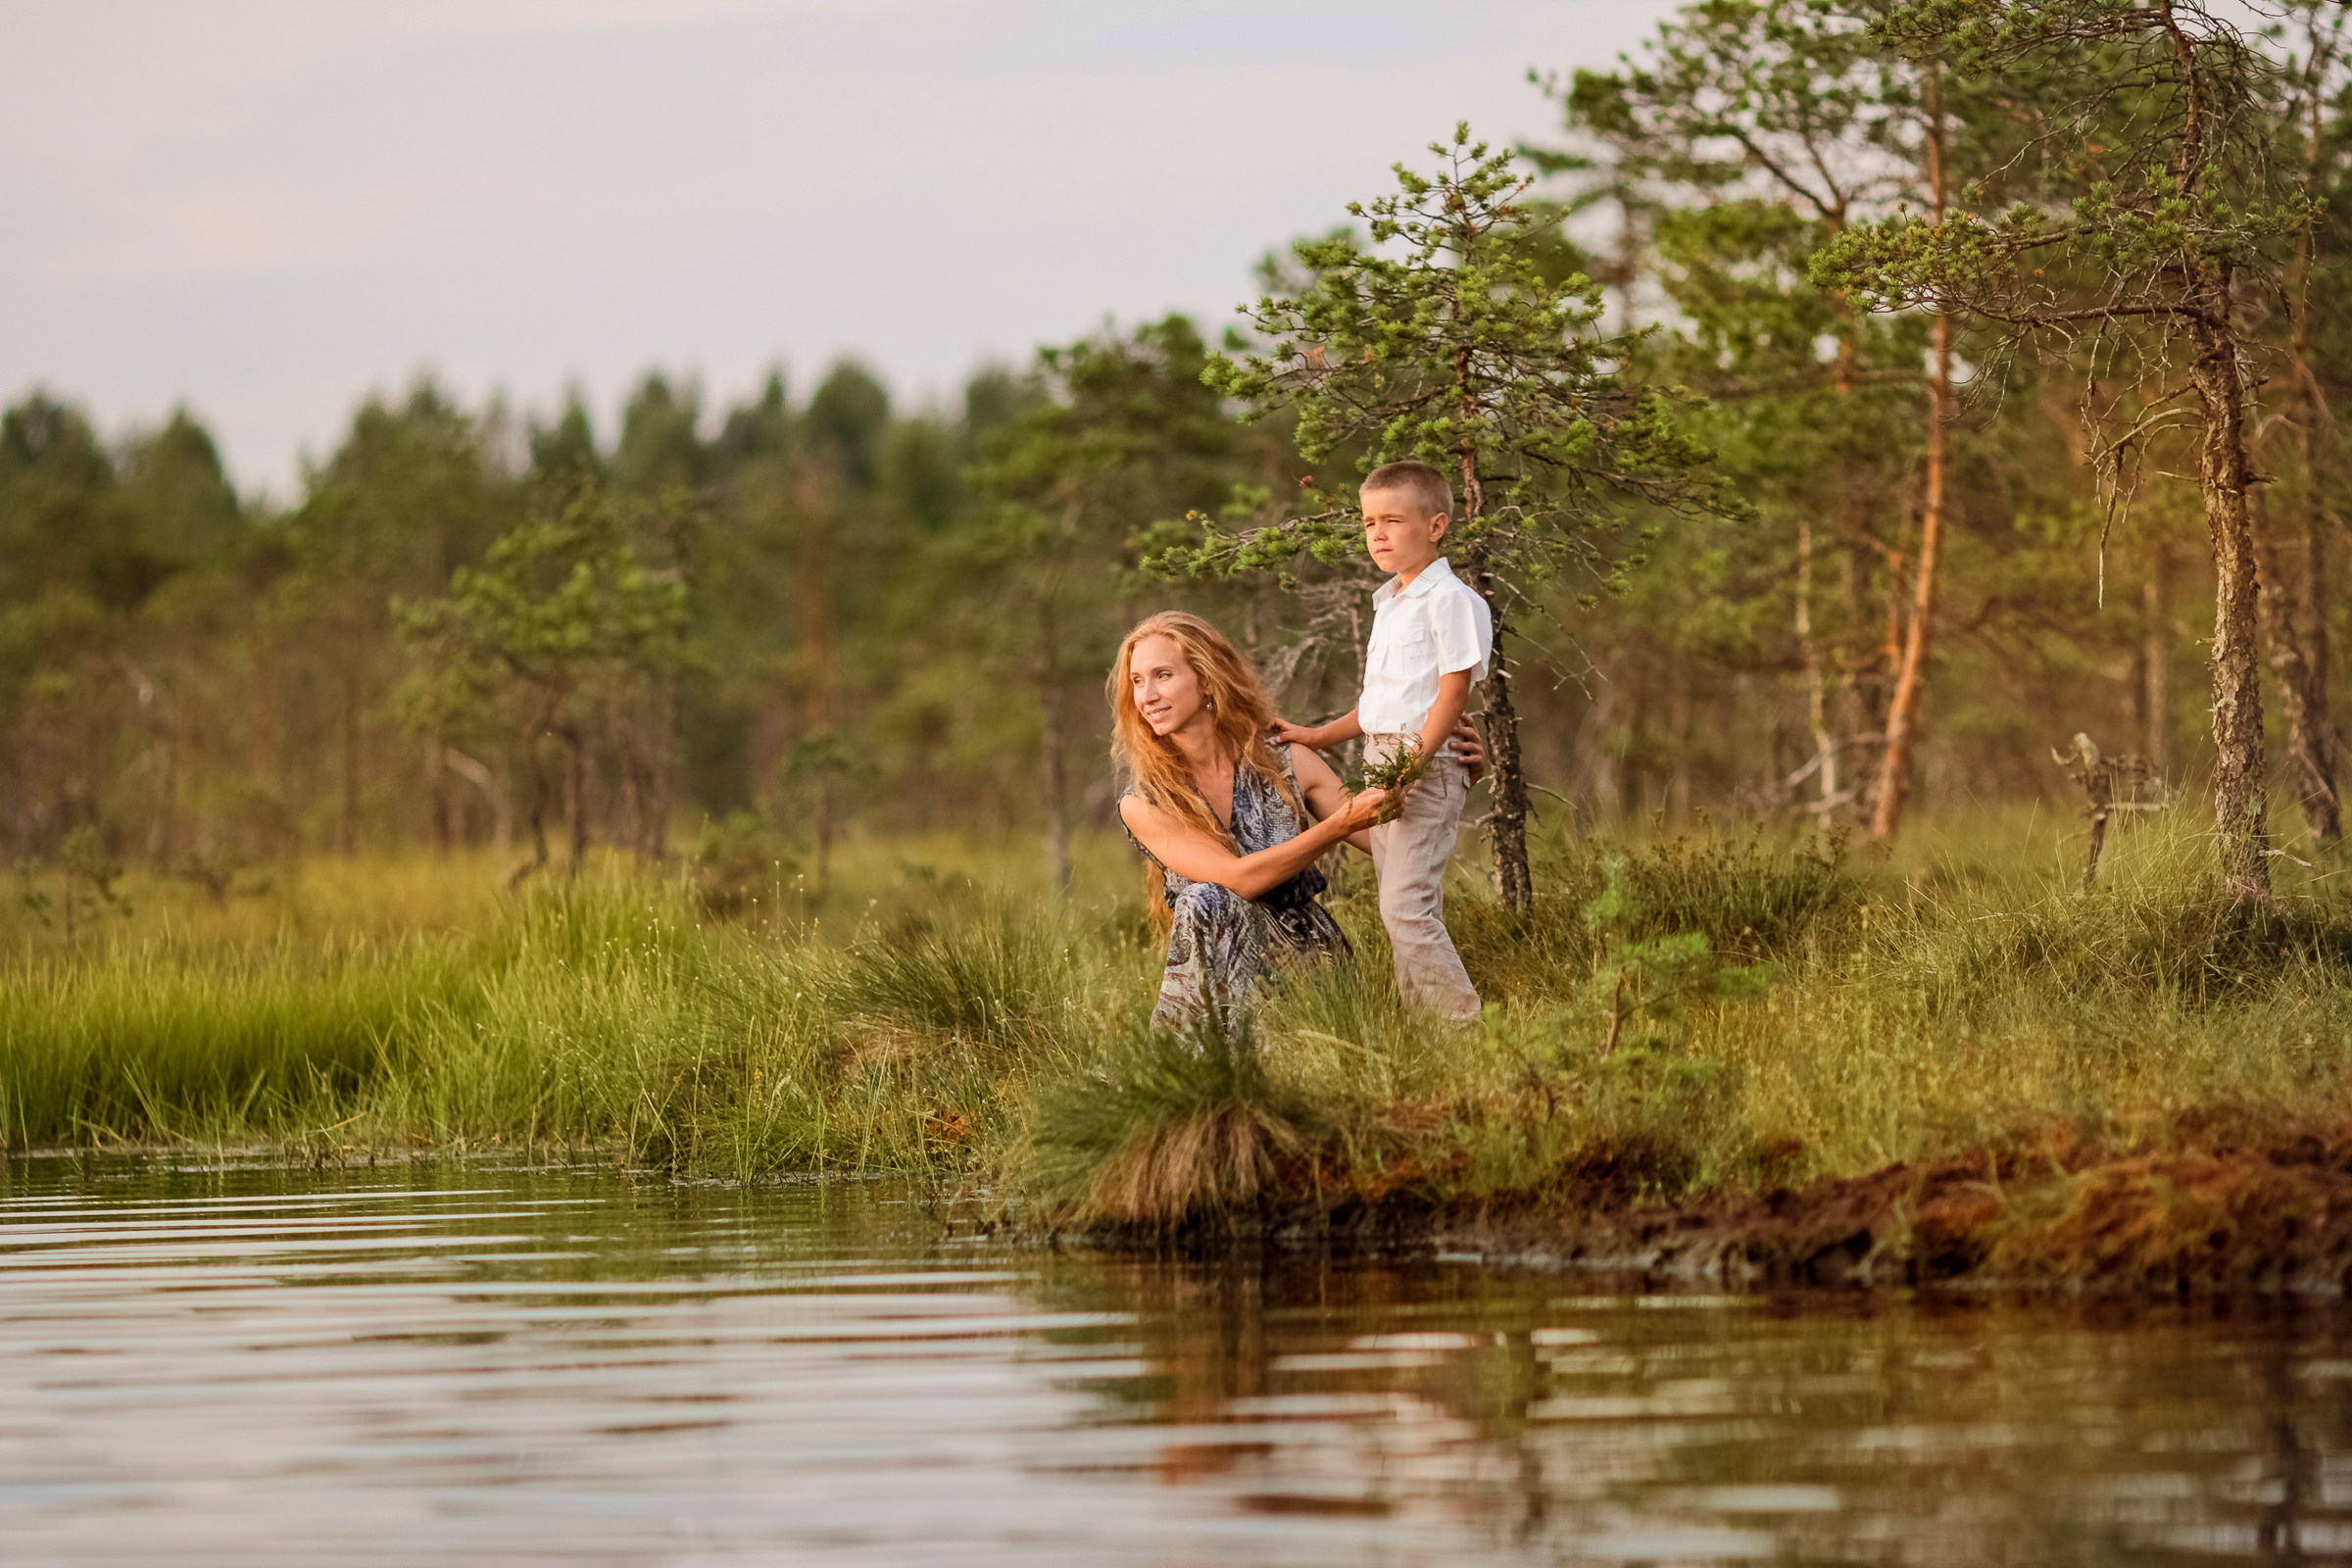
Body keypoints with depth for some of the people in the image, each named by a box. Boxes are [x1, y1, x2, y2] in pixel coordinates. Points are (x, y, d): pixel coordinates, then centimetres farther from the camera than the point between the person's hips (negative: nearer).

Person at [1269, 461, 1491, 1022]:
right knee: (1408, 912, 8)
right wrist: (1317, 737, 25)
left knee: (1405, 907, -17)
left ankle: (1465, 1021, -15)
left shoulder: (1449, 599, -10)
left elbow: (1453, 691, -15)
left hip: (1426, 767, -9)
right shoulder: (1389, 604, 19)